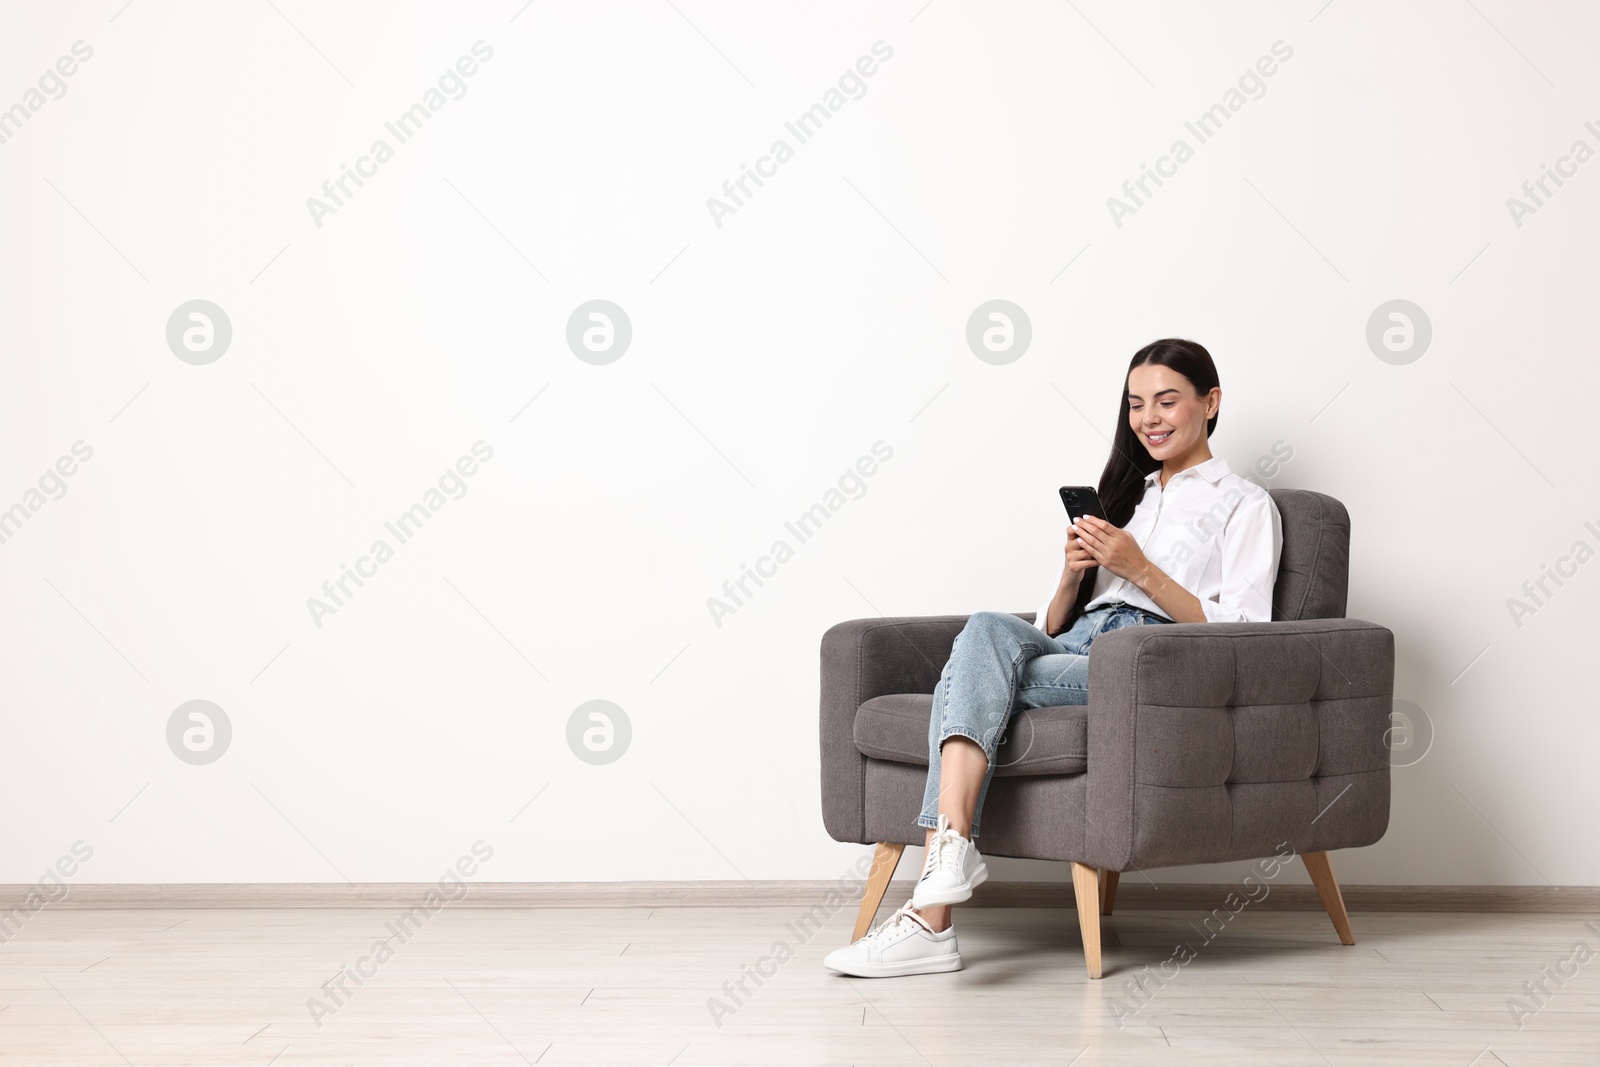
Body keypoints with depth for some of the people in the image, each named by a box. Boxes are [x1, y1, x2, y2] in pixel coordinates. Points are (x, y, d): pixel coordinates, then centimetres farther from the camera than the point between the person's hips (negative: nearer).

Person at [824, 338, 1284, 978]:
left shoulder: (1245, 505, 14)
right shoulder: (1122, 493, 31)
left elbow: (1237, 636, -2)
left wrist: (1138, 567, -9)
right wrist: (1073, 571, 3)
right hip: (1072, 651, 5)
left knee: (972, 674, -28)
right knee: (989, 630, -31)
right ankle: (951, 848, -41)